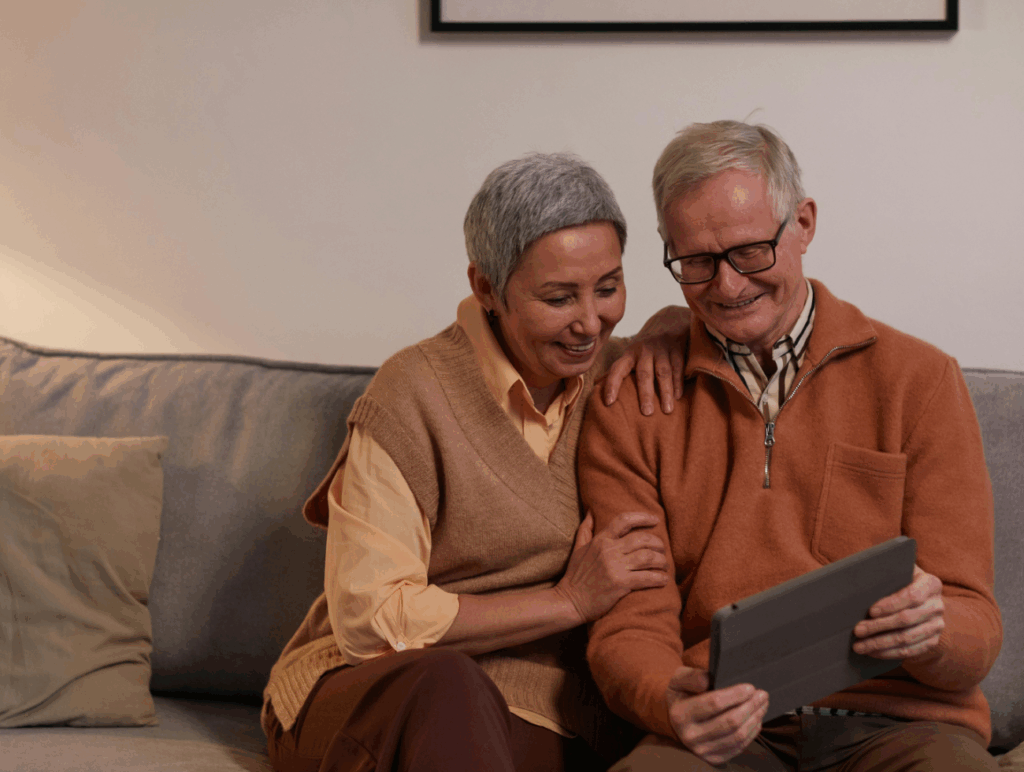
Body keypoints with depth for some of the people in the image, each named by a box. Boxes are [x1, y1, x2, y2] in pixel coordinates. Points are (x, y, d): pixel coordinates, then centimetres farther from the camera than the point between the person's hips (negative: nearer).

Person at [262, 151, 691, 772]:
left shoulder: (607, 376, 7)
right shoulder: (414, 396, -11)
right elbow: (368, 618, -16)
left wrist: (665, 332, 4)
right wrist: (569, 600, -16)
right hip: (373, 696, -3)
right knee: (447, 681, -40)